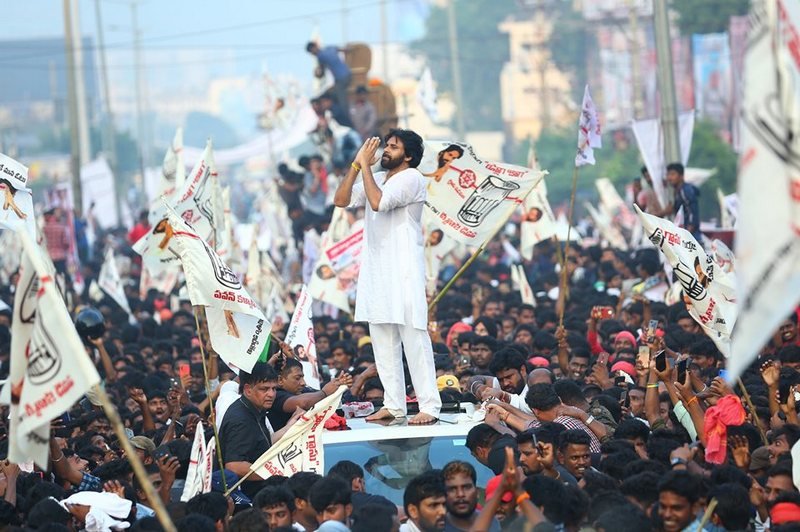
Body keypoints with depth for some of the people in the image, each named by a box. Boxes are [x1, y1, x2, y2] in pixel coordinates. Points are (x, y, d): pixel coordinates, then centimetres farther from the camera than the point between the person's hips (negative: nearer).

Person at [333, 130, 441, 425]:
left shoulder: (411, 177, -7)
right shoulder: (376, 179, 17)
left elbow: (378, 202, -20)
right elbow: (341, 200, 9)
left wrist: (365, 165, -13)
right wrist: (356, 165, 0)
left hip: (404, 270, -8)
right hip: (376, 268, 8)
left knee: (414, 337, -11)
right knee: (383, 340, 8)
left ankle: (430, 406, -12)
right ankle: (393, 404, 12)